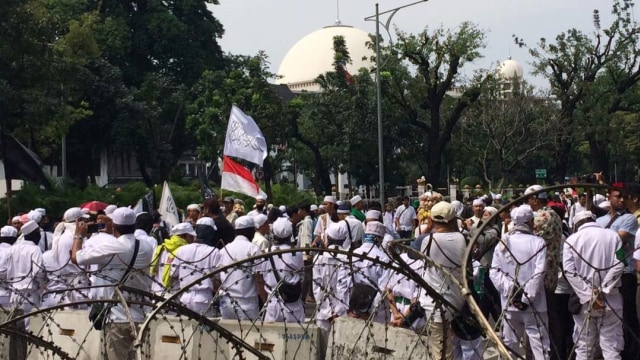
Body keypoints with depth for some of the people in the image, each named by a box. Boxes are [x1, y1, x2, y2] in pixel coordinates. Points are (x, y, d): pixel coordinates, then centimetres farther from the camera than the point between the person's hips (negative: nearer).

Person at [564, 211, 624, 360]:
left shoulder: (571, 240, 1)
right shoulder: (613, 236, 3)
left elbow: (570, 271, -9)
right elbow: (618, 265, -9)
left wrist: (589, 295, -12)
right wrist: (603, 291, -12)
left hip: (584, 301, 0)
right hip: (610, 300, 0)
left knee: (584, 348, 9)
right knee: (611, 347, 2)